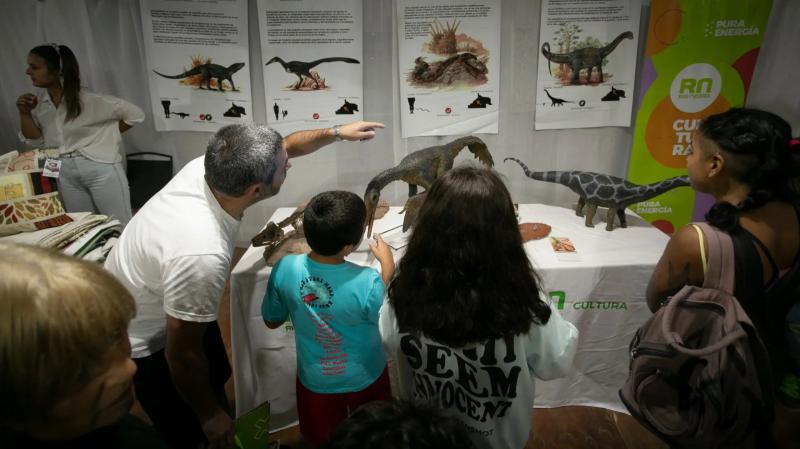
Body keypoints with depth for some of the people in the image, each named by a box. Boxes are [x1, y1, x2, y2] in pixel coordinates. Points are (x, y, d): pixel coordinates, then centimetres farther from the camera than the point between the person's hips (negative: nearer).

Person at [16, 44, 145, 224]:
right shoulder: (37, 102, 3)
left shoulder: (89, 100, -15)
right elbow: (34, 139, 10)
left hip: (100, 168, -6)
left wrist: (107, 136, -4)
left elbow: (135, 114, -9)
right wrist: (24, 113, -5)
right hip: (65, 173, 6)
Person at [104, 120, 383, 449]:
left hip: (170, 308, 8)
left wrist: (337, 133, 1)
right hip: (140, 338, -7)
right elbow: (182, 354, -30)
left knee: (215, 378, 27)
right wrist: (210, 415, -15)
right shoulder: (202, 254, -44)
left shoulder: (211, 167, -23)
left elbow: (285, 146, -2)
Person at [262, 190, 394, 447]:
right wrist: (387, 263, 5)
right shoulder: (369, 283, -35)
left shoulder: (284, 269, -27)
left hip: (316, 380, 2)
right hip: (365, 379, -2)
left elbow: (272, 321, -8)